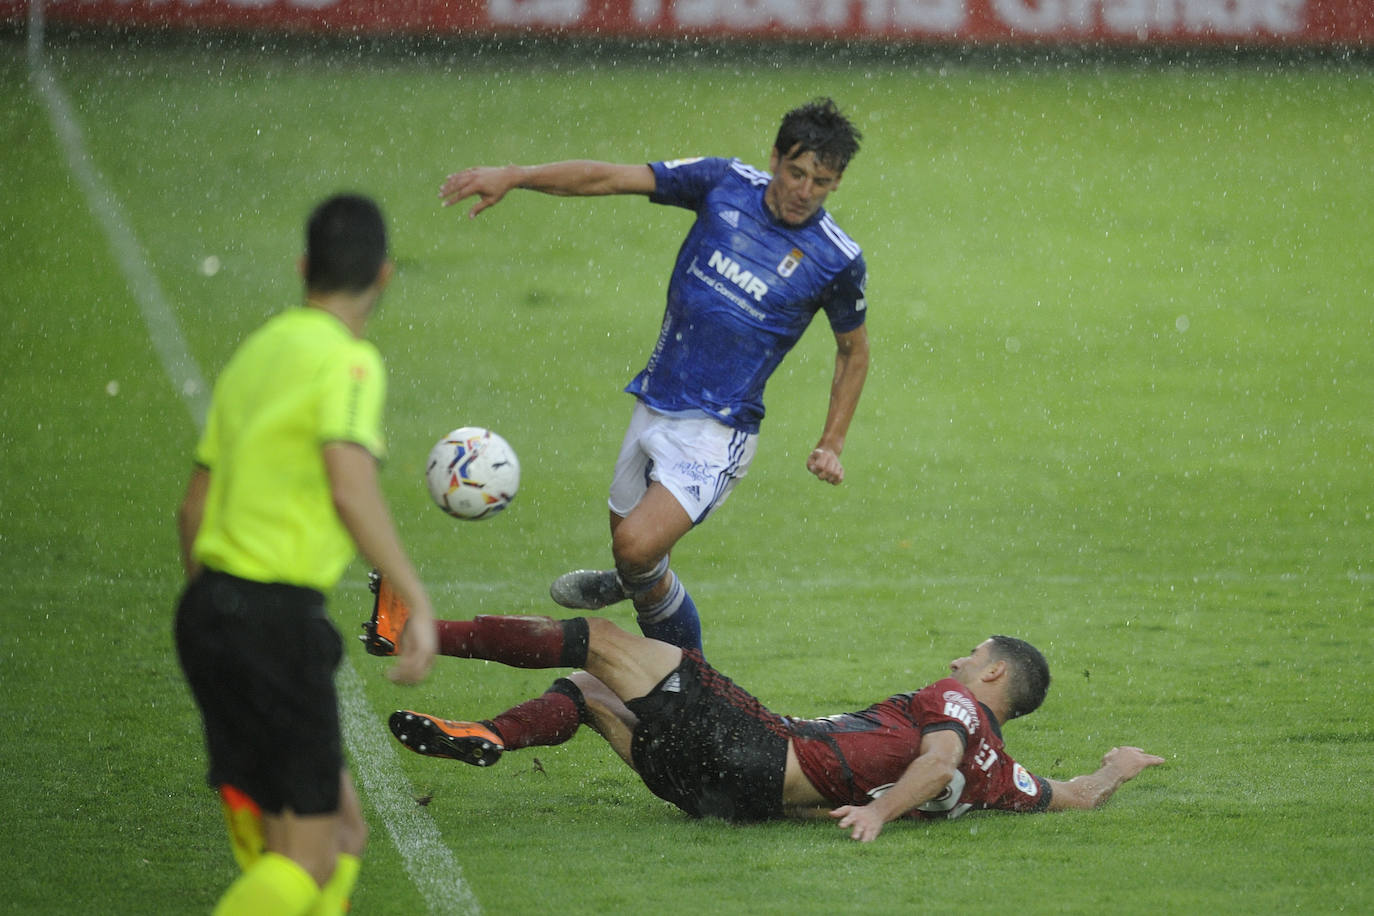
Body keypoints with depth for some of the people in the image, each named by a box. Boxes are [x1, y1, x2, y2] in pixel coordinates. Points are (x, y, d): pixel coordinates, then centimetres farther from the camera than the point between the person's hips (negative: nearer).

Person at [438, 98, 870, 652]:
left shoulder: (837, 261, -9)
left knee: (637, 546, -24)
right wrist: (514, 177, -13)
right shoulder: (725, 184, -3)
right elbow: (608, 178, -3)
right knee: (637, 558, 16)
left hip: (716, 431, -5)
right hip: (653, 406, 5)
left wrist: (831, 446, 3)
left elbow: (854, 350, 8)